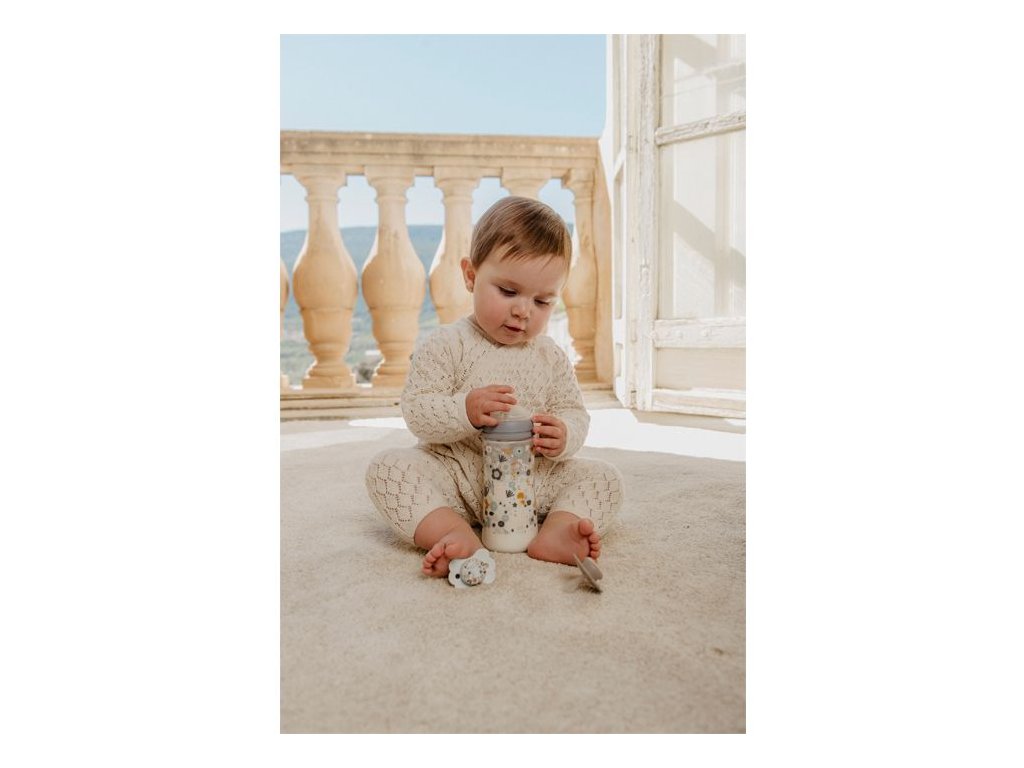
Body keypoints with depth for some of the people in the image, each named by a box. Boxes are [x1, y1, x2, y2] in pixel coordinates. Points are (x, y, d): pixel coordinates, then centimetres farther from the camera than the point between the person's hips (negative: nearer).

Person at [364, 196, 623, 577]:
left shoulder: (552, 357, 5)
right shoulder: (445, 345, -6)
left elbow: (574, 413, 6)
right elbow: (416, 412, -12)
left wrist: (563, 436, -18)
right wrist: (465, 411, -31)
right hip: (456, 475, -2)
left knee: (604, 476, -11)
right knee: (387, 466, -25)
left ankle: (555, 532, -32)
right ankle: (457, 535, -38)